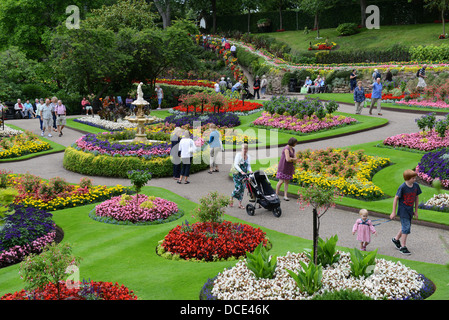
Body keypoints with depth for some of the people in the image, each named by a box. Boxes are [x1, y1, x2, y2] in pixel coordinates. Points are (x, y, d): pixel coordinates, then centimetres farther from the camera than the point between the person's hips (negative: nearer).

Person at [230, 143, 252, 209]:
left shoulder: (248, 156, 7)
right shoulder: (238, 155, -10)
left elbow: (248, 166, 6)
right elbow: (236, 165, -18)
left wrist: (250, 171, -16)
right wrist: (241, 171, -30)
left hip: (244, 174, 5)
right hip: (237, 173, -5)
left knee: (242, 188, 1)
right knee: (238, 187, -12)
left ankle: (240, 204, 8)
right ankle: (231, 199, 12)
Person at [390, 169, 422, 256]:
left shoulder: (416, 185, -4)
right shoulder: (402, 187, -20)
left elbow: (416, 197, 9)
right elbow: (396, 198, -12)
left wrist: (416, 211, 13)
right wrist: (393, 212, -9)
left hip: (410, 210, 6)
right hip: (403, 210, -6)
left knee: (406, 226, 17)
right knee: (406, 228, -8)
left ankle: (396, 239, 40)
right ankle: (403, 247, 4)